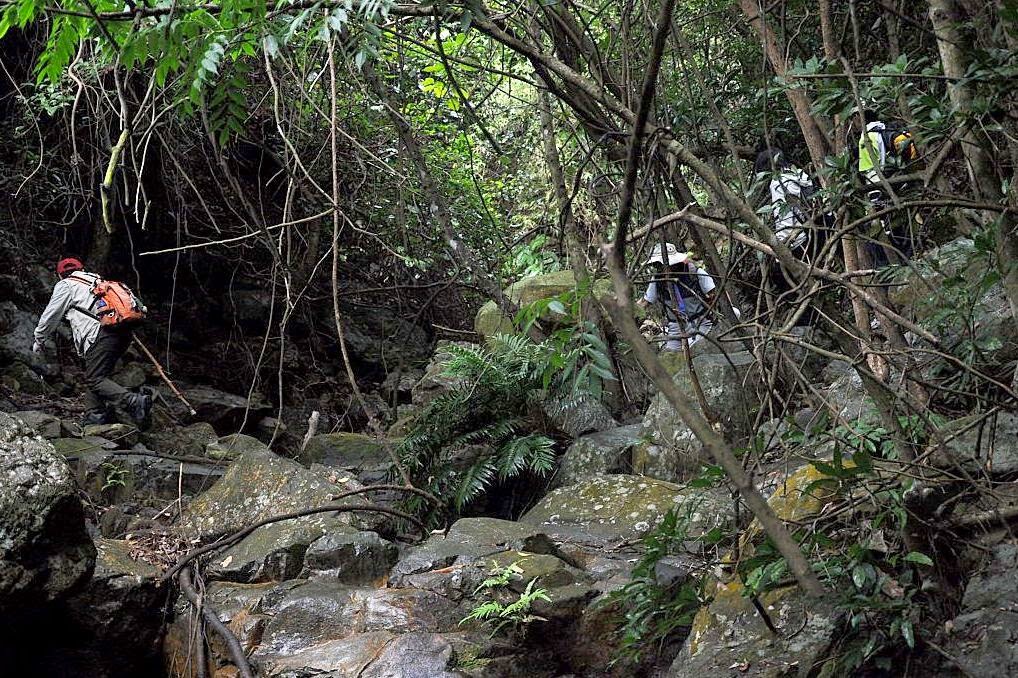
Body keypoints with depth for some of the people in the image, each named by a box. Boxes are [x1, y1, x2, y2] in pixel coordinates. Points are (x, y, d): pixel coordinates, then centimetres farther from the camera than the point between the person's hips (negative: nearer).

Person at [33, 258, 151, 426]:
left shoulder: (65, 285, 11)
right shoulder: (96, 280, 32)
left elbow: (50, 316, 13)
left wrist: (39, 341, 28)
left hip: (104, 334, -8)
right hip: (124, 333, 8)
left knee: (95, 379, -9)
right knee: (93, 374, 19)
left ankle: (134, 402, -26)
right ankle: (96, 414, 12)